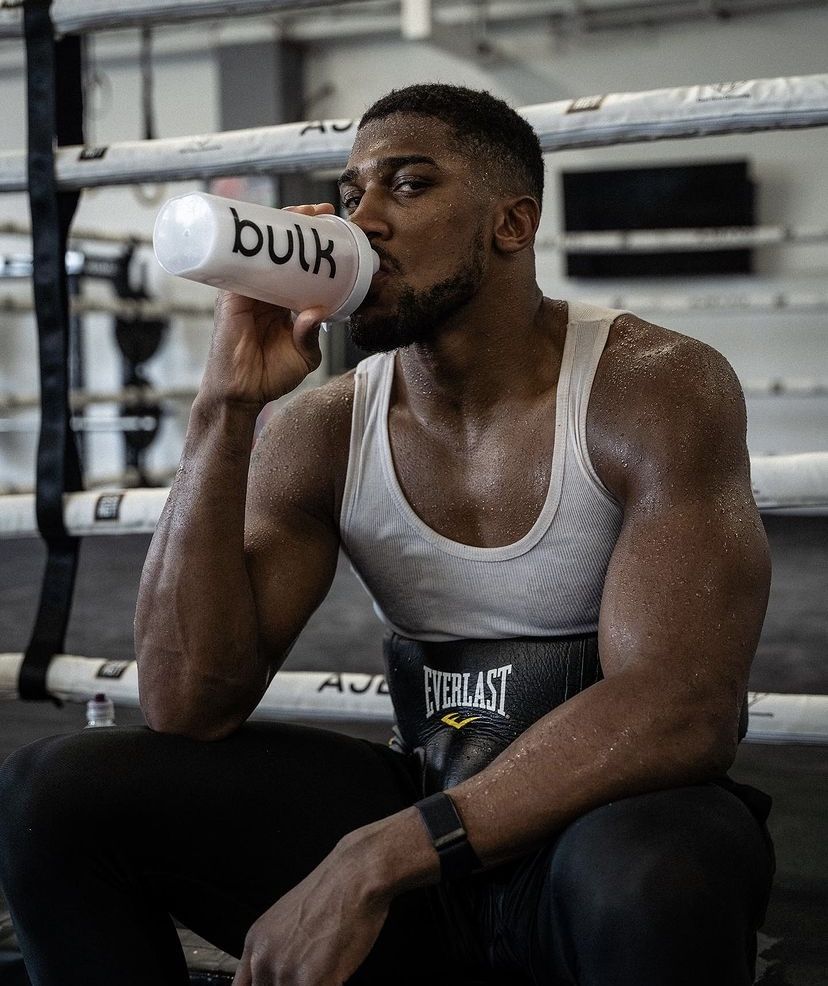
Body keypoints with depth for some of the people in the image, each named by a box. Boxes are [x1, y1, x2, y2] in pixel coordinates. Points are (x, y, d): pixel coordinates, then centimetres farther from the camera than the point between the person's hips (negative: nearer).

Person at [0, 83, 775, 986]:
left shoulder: (655, 389, -12)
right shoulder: (323, 433, 0)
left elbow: (681, 709, -23)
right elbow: (187, 705, -9)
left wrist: (372, 863, -28)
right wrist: (226, 407, -17)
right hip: (423, 821, 4)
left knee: (642, 871, -41)